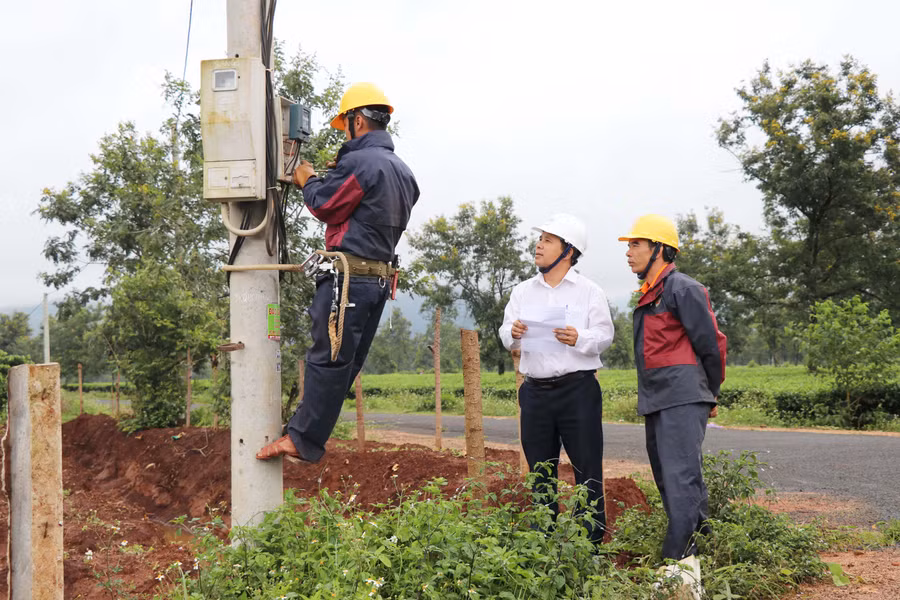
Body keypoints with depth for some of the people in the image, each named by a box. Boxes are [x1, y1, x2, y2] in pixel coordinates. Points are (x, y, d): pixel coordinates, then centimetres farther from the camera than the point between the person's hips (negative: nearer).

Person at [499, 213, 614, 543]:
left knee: (587, 466, -2)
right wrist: (513, 333, -13)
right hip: (536, 390, 4)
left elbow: (604, 336, -3)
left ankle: (593, 539, 5)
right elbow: (505, 336, 9)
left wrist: (580, 339, -23)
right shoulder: (523, 291, 13)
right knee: (540, 469, 9)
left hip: (578, 389, -4)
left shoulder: (589, 291, 2)